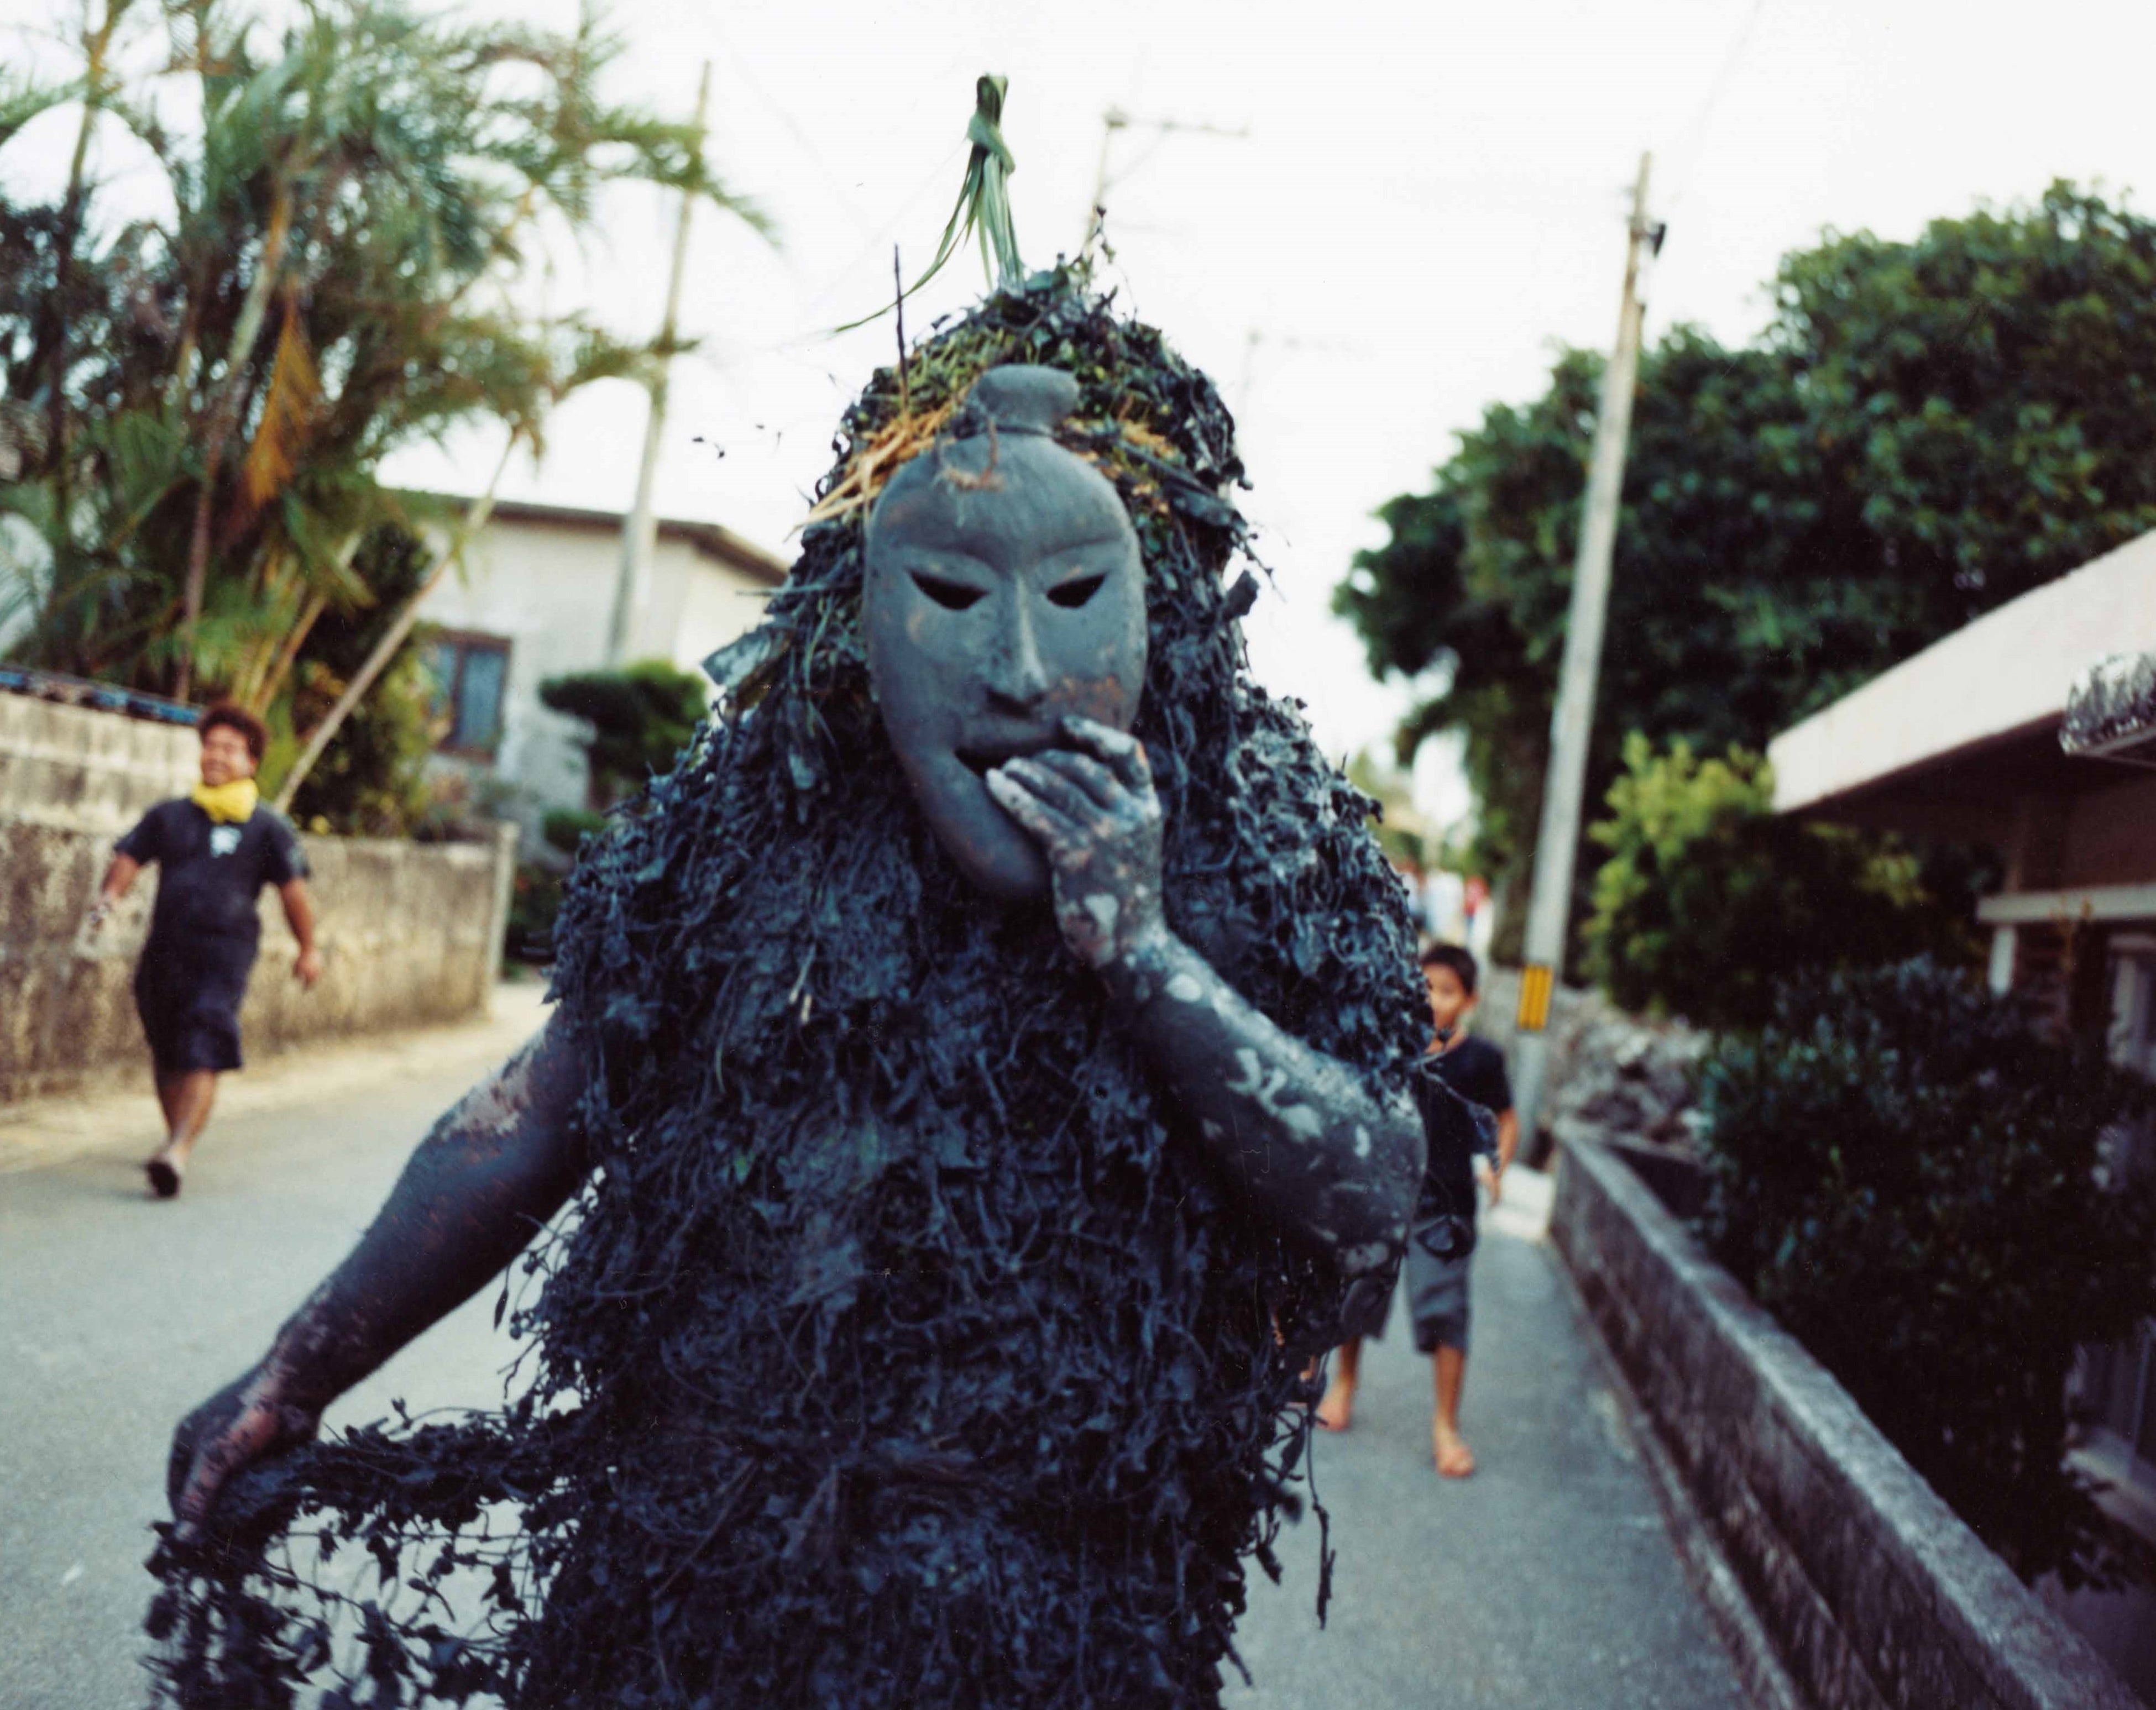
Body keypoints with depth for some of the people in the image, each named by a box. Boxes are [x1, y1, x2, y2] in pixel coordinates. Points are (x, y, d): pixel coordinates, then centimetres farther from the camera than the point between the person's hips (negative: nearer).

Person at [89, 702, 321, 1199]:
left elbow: (293, 890, 7)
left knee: (202, 1056, -18)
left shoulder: (268, 827, 4)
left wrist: (308, 949, 11)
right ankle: (176, 1136, 32)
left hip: (224, 956, -4)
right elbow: (128, 858, 6)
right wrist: (109, 894, -15)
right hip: (164, 950, 5)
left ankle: (178, 1150, -29)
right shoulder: (169, 816, 14)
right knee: (166, 1055, 15)